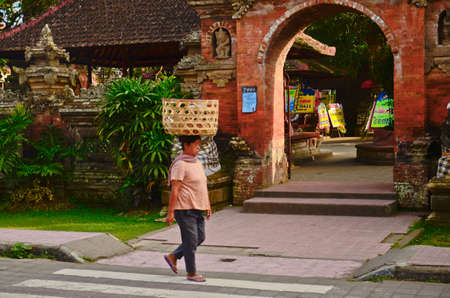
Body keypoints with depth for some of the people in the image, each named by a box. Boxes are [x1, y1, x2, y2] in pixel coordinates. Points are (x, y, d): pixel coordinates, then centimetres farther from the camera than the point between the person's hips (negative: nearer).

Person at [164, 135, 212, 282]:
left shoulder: (198, 163, 15)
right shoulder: (180, 165, -13)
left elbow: (203, 187, 22)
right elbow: (174, 190, -17)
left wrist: (208, 206, 20)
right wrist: (170, 212, -19)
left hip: (197, 208, 9)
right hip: (185, 209, -9)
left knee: (200, 238, 13)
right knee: (191, 241, -2)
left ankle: (173, 256, 25)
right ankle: (191, 273, 10)